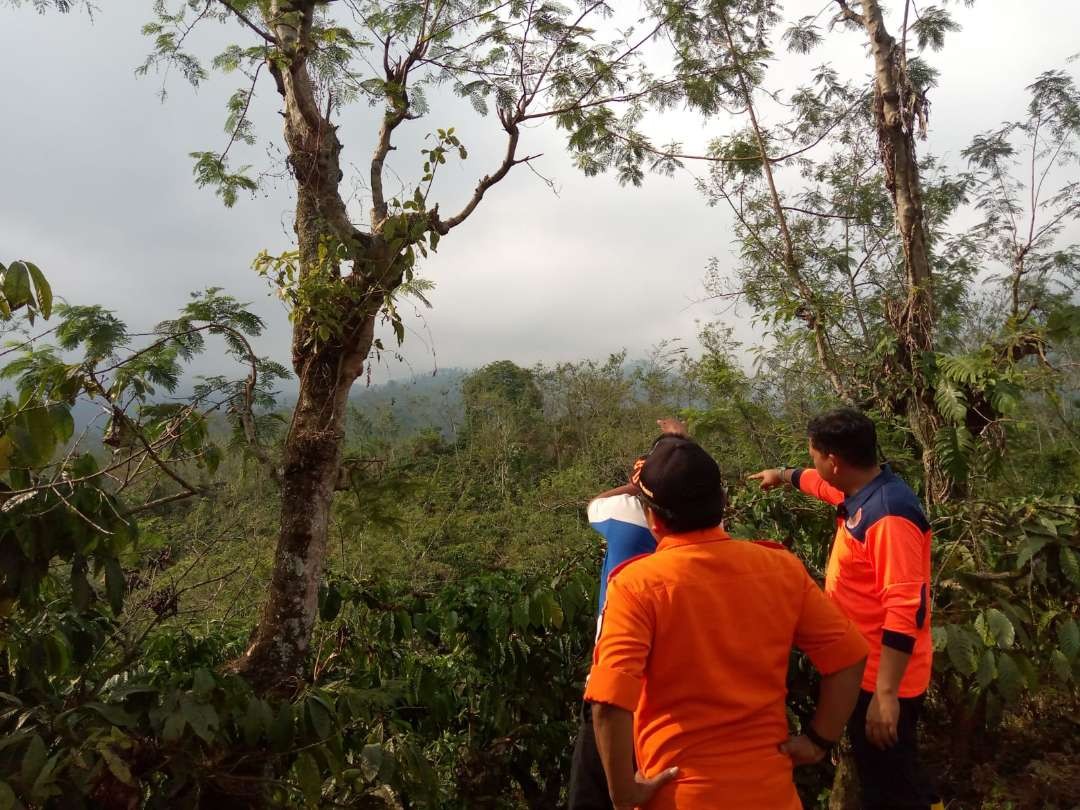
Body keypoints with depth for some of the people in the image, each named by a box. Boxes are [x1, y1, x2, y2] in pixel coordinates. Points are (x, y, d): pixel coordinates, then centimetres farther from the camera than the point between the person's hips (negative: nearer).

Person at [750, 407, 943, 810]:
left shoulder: (889, 514, -27)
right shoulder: (860, 492, 3)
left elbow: (906, 610, -29)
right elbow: (819, 483, 28)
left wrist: (886, 693, -28)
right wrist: (783, 475, 45)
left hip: (881, 681, -9)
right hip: (863, 670, 9)